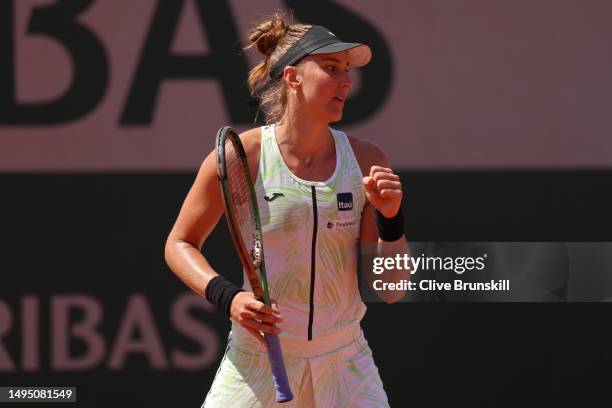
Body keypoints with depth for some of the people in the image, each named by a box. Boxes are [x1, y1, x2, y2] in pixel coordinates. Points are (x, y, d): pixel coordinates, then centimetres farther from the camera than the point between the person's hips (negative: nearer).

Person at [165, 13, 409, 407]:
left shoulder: (367, 161, -1)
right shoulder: (241, 156, -8)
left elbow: (389, 290, 0)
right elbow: (180, 244, 4)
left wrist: (390, 219, -16)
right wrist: (226, 296, -13)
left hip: (344, 367, 2)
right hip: (256, 360, -2)